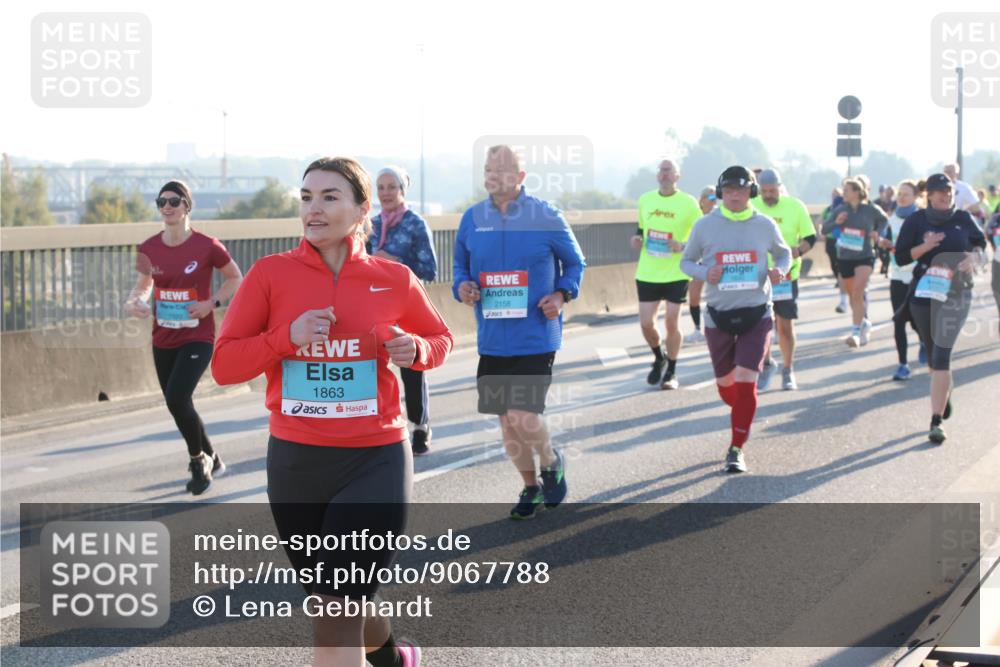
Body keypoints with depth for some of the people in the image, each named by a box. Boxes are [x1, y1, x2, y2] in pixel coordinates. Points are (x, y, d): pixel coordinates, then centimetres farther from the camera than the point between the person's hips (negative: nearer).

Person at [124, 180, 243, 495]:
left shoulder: (206, 246, -11)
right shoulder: (149, 249, 0)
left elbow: (235, 277, 2)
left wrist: (212, 303, -12)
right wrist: (134, 302, -7)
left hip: (197, 337, -5)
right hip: (163, 340, 5)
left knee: (177, 399, -20)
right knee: (177, 405, 12)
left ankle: (199, 460, 4)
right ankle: (210, 460, 35)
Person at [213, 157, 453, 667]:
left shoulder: (394, 279, -1)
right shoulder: (270, 274, -3)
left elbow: (440, 339, 16)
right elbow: (223, 365, -3)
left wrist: (415, 351, -7)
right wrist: (287, 337, -18)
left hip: (375, 462, -2)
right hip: (295, 462, 2)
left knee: (336, 618, -12)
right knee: (330, 602, 19)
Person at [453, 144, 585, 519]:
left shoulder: (546, 217, -6)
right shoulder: (472, 219, 3)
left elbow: (575, 262, 6)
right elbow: (461, 265, 16)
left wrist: (562, 294, -11)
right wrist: (461, 286, -5)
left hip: (536, 338, -4)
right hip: (492, 340, 4)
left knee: (521, 417, -14)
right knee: (507, 421, 10)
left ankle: (550, 461, 18)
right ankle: (531, 487, 31)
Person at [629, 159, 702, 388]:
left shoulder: (688, 203, -7)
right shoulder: (645, 200, 5)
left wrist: (683, 247, -19)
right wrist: (637, 239, 0)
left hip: (676, 274, -3)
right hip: (647, 273, 3)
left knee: (671, 322, 1)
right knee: (646, 323, 1)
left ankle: (671, 372, 16)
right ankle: (659, 359, 30)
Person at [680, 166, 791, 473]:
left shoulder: (765, 225, -2)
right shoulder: (705, 226, -3)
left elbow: (784, 253, 15)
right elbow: (686, 261, 7)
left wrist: (780, 270, -7)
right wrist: (705, 272, -15)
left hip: (757, 314, -1)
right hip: (719, 315, 1)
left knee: (746, 382, -12)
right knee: (725, 384, 12)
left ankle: (736, 449, -1)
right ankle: (743, 413, 47)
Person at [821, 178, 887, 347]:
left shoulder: (871, 210, -5)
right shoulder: (840, 210, -1)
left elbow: (883, 220, 16)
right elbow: (824, 230, 0)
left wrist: (878, 232, -2)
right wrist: (836, 222, -17)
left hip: (865, 257, -4)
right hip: (844, 257, 4)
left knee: (858, 292, -21)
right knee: (852, 295, 15)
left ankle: (856, 331, -23)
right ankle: (864, 322, 39)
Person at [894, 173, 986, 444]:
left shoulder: (963, 219, 1)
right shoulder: (917, 221, -1)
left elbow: (980, 243, 17)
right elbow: (900, 257, -4)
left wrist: (975, 256, -5)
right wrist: (925, 246, -19)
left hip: (956, 295, -2)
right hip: (923, 294, 2)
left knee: (941, 355, -13)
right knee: (932, 353, 16)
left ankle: (937, 420, -17)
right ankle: (945, 392, 48)